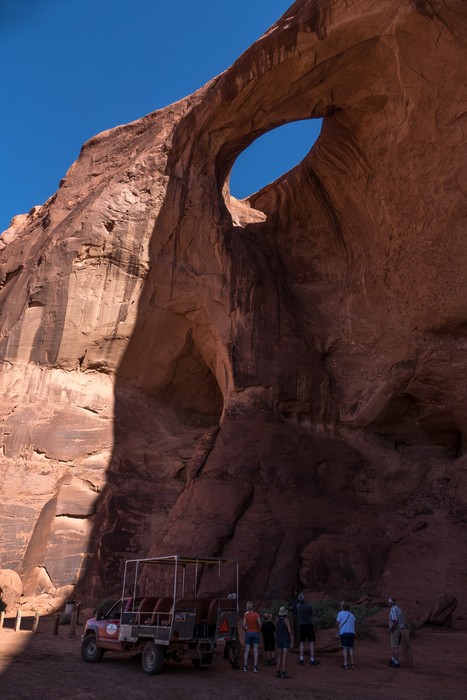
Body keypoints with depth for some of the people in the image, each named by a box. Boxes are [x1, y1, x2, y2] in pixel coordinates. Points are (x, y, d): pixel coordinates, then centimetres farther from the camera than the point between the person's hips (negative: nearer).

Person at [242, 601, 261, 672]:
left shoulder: (246, 615, -3)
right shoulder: (256, 614, -7)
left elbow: (244, 625, -6)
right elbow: (260, 624, -13)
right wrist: (259, 630, 3)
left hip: (248, 633, 1)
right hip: (256, 633, -1)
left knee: (246, 651, 7)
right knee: (255, 651, 3)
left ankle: (245, 667, 7)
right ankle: (255, 667, 1)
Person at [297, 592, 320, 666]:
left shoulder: (298, 606, -2)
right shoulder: (309, 606, -13)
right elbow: (312, 614, 4)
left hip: (301, 626, 4)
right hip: (309, 625, -4)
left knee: (302, 642, 14)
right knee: (312, 643, 3)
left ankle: (301, 660, 14)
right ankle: (312, 660, 1)